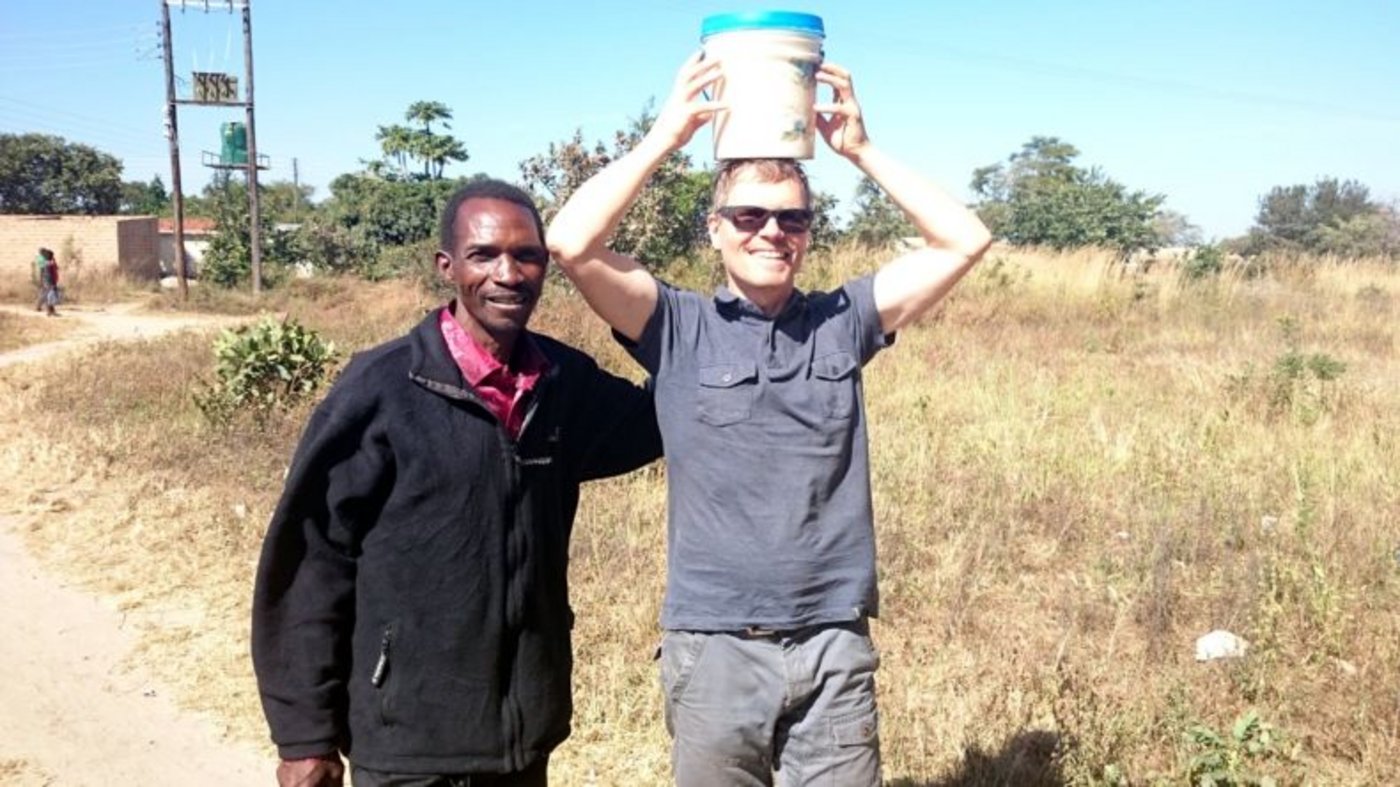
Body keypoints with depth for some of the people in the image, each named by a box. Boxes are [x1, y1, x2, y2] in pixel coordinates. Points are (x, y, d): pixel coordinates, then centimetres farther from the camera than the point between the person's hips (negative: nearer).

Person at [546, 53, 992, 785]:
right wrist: (664, 138, -11)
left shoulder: (841, 322, 5)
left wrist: (861, 149, -2)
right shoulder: (679, 330, -1)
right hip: (715, 647, -1)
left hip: (834, 645, 2)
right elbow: (570, 244, -14)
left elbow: (963, 241, 2)